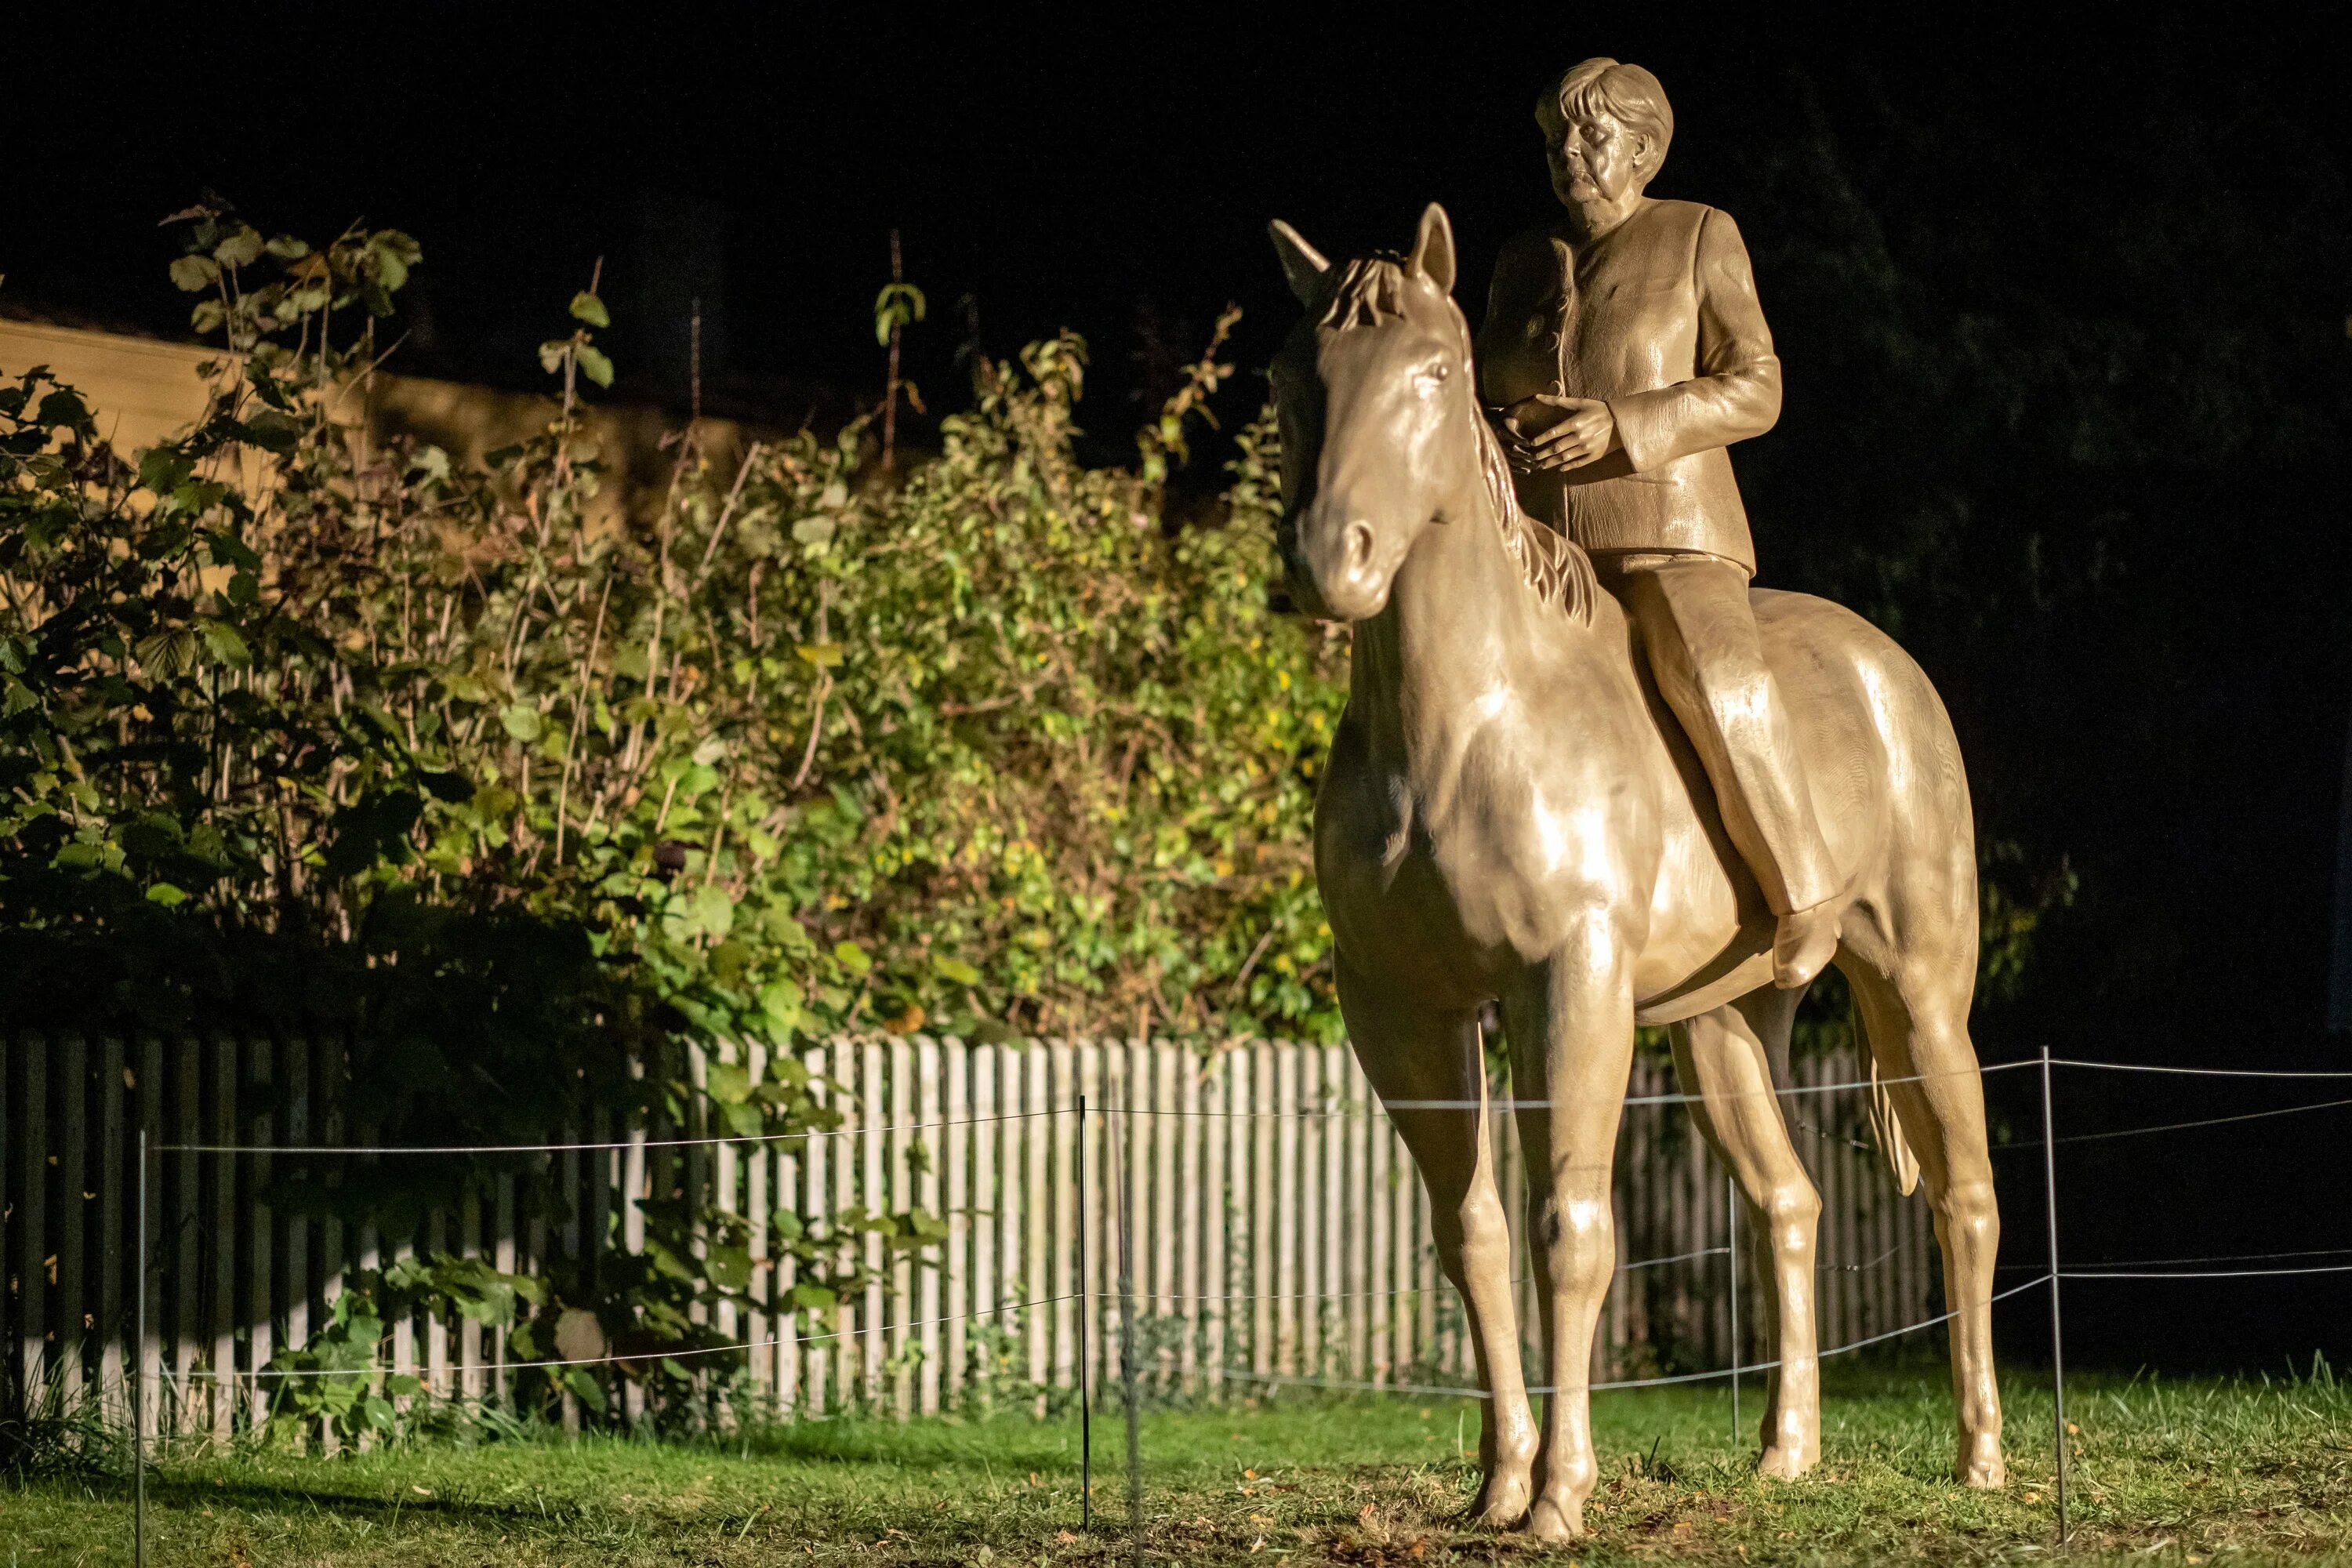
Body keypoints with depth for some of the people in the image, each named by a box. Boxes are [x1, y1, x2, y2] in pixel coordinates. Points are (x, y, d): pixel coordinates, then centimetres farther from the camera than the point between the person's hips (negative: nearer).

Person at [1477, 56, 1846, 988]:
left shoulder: (1699, 239, 2)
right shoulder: (1524, 263, 16)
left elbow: (1755, 390, -4)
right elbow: (1483, 391, 22)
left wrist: (1622, 425, -17)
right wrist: (1492, 432, -4)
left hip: (1668, 534, -6)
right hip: (1535, 544, 6)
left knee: (1718, 685, -31)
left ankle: (1804, 891, -17)